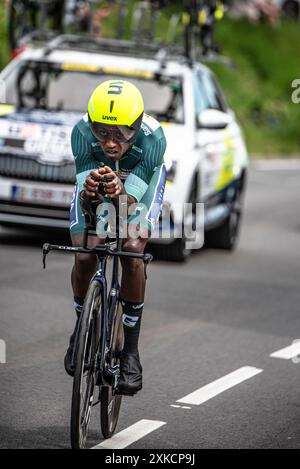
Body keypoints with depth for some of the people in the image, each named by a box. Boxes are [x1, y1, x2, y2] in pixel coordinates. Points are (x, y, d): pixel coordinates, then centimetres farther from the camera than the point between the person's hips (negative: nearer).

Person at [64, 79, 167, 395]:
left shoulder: (152, 138, -39)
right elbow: (83, 194, -37)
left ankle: (130, 350, -11)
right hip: (94, 174, 1)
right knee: (84, 256, -16)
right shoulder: (82, 132, -36)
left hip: (142, 178, -1)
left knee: (132, 252, -23)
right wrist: (89, 191, -61)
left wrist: (119, 194, -66)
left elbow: (131, 199, -42)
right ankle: (82, 325, 14)